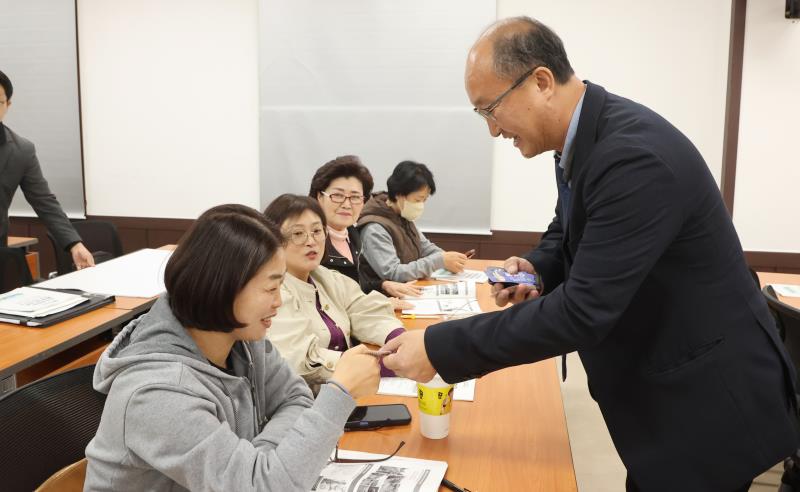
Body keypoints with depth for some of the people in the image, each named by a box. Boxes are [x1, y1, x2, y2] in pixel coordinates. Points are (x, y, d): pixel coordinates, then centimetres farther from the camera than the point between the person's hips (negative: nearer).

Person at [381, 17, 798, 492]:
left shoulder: (634, 155, -30)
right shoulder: (583, 136, -1)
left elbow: (584, 310, -33)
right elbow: (569, 229, 17)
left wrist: (440, 349, -29)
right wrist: (537, 267, -6)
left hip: (708, 398, -8)